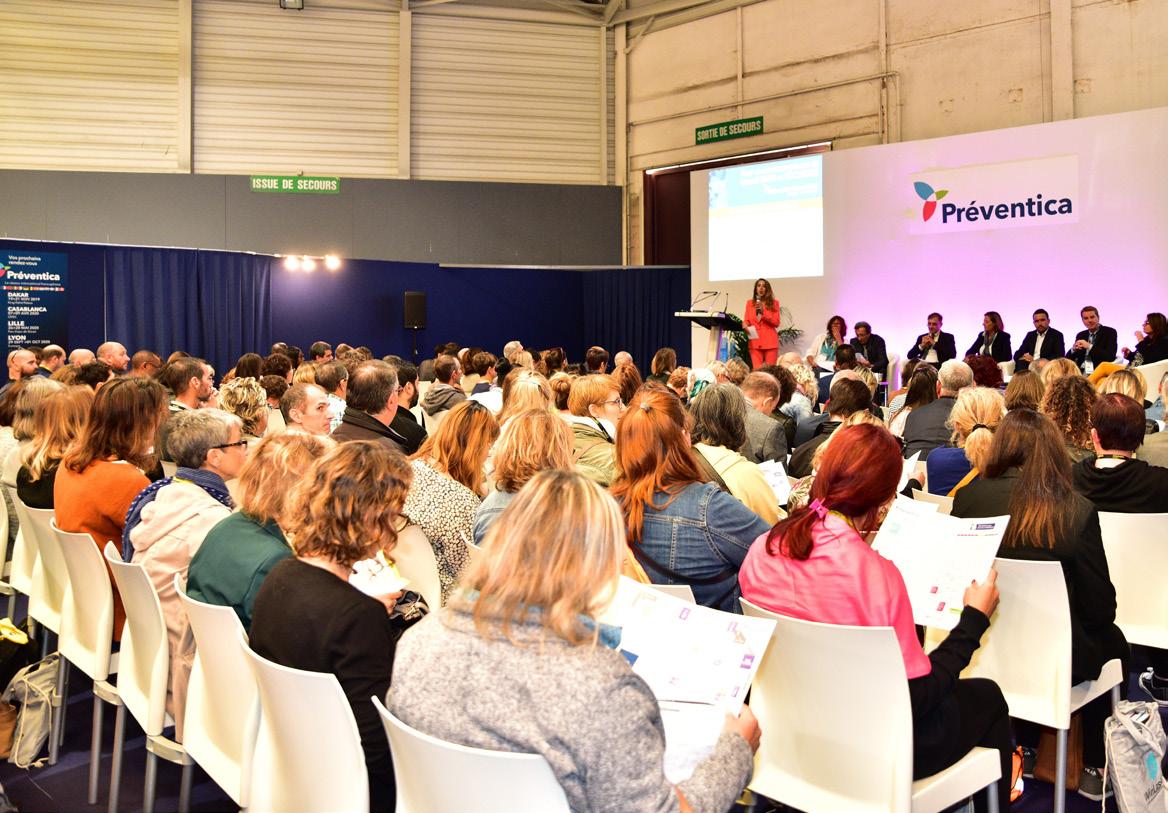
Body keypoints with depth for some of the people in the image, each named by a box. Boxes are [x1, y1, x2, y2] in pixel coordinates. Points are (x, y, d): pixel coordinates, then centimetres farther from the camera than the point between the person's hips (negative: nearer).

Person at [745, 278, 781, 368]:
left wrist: (763, 312, -11)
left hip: (770, 342, -1)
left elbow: (776, 322, 1)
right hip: (755, 342, 1)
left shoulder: (774, 303, 9)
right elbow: (746, 320, 12)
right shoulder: (750, 303, 15)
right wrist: (745, 325, -12)